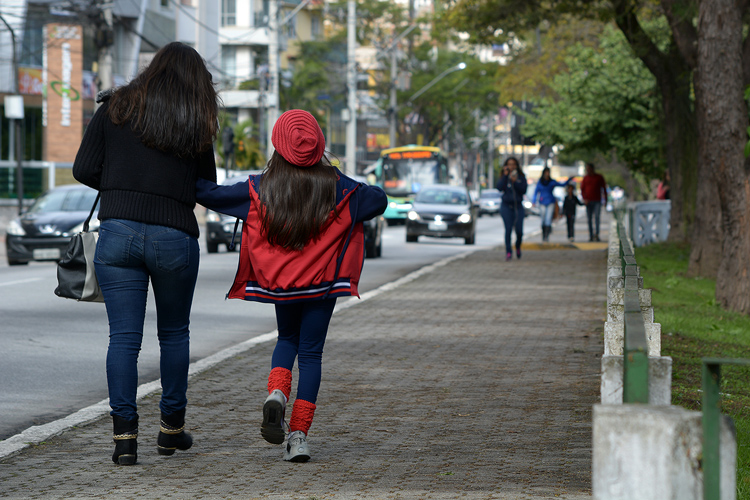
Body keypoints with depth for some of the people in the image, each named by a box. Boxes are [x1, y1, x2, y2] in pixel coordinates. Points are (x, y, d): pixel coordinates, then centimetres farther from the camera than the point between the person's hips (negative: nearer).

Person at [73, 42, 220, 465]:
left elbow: (84, 169, 3)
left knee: (124, 336, 2)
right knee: (174, 332, 17)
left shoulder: (116, 108, 5)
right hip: (175, 236, 0)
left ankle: (125, 434, -4)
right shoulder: (198, 124, 4)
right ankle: (172, 427, 25)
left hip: (118, 230, 0)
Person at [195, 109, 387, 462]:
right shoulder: (334, 187, -9)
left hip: (278, 283, 1)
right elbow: (378, 200, 2)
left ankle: (277, 394, -4)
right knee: (310, 353, 5)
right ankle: (299, 435, -3)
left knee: (287, 339, 25)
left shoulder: (262, 188, -9)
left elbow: (210, 194, -6)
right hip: (321, 285, -1)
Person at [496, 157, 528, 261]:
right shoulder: (504, 177, 6)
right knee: (508, 229, -12)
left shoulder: (521, 177, 6)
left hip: (518, 206, 1)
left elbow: (524, 189, -5)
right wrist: (505, 176, -12)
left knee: (519, 231, -4)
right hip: (506, 206, -1)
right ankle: (508, 252, -9)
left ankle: (518, 247, 26)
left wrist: (515, 182, -16)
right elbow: (499, 188, -10)